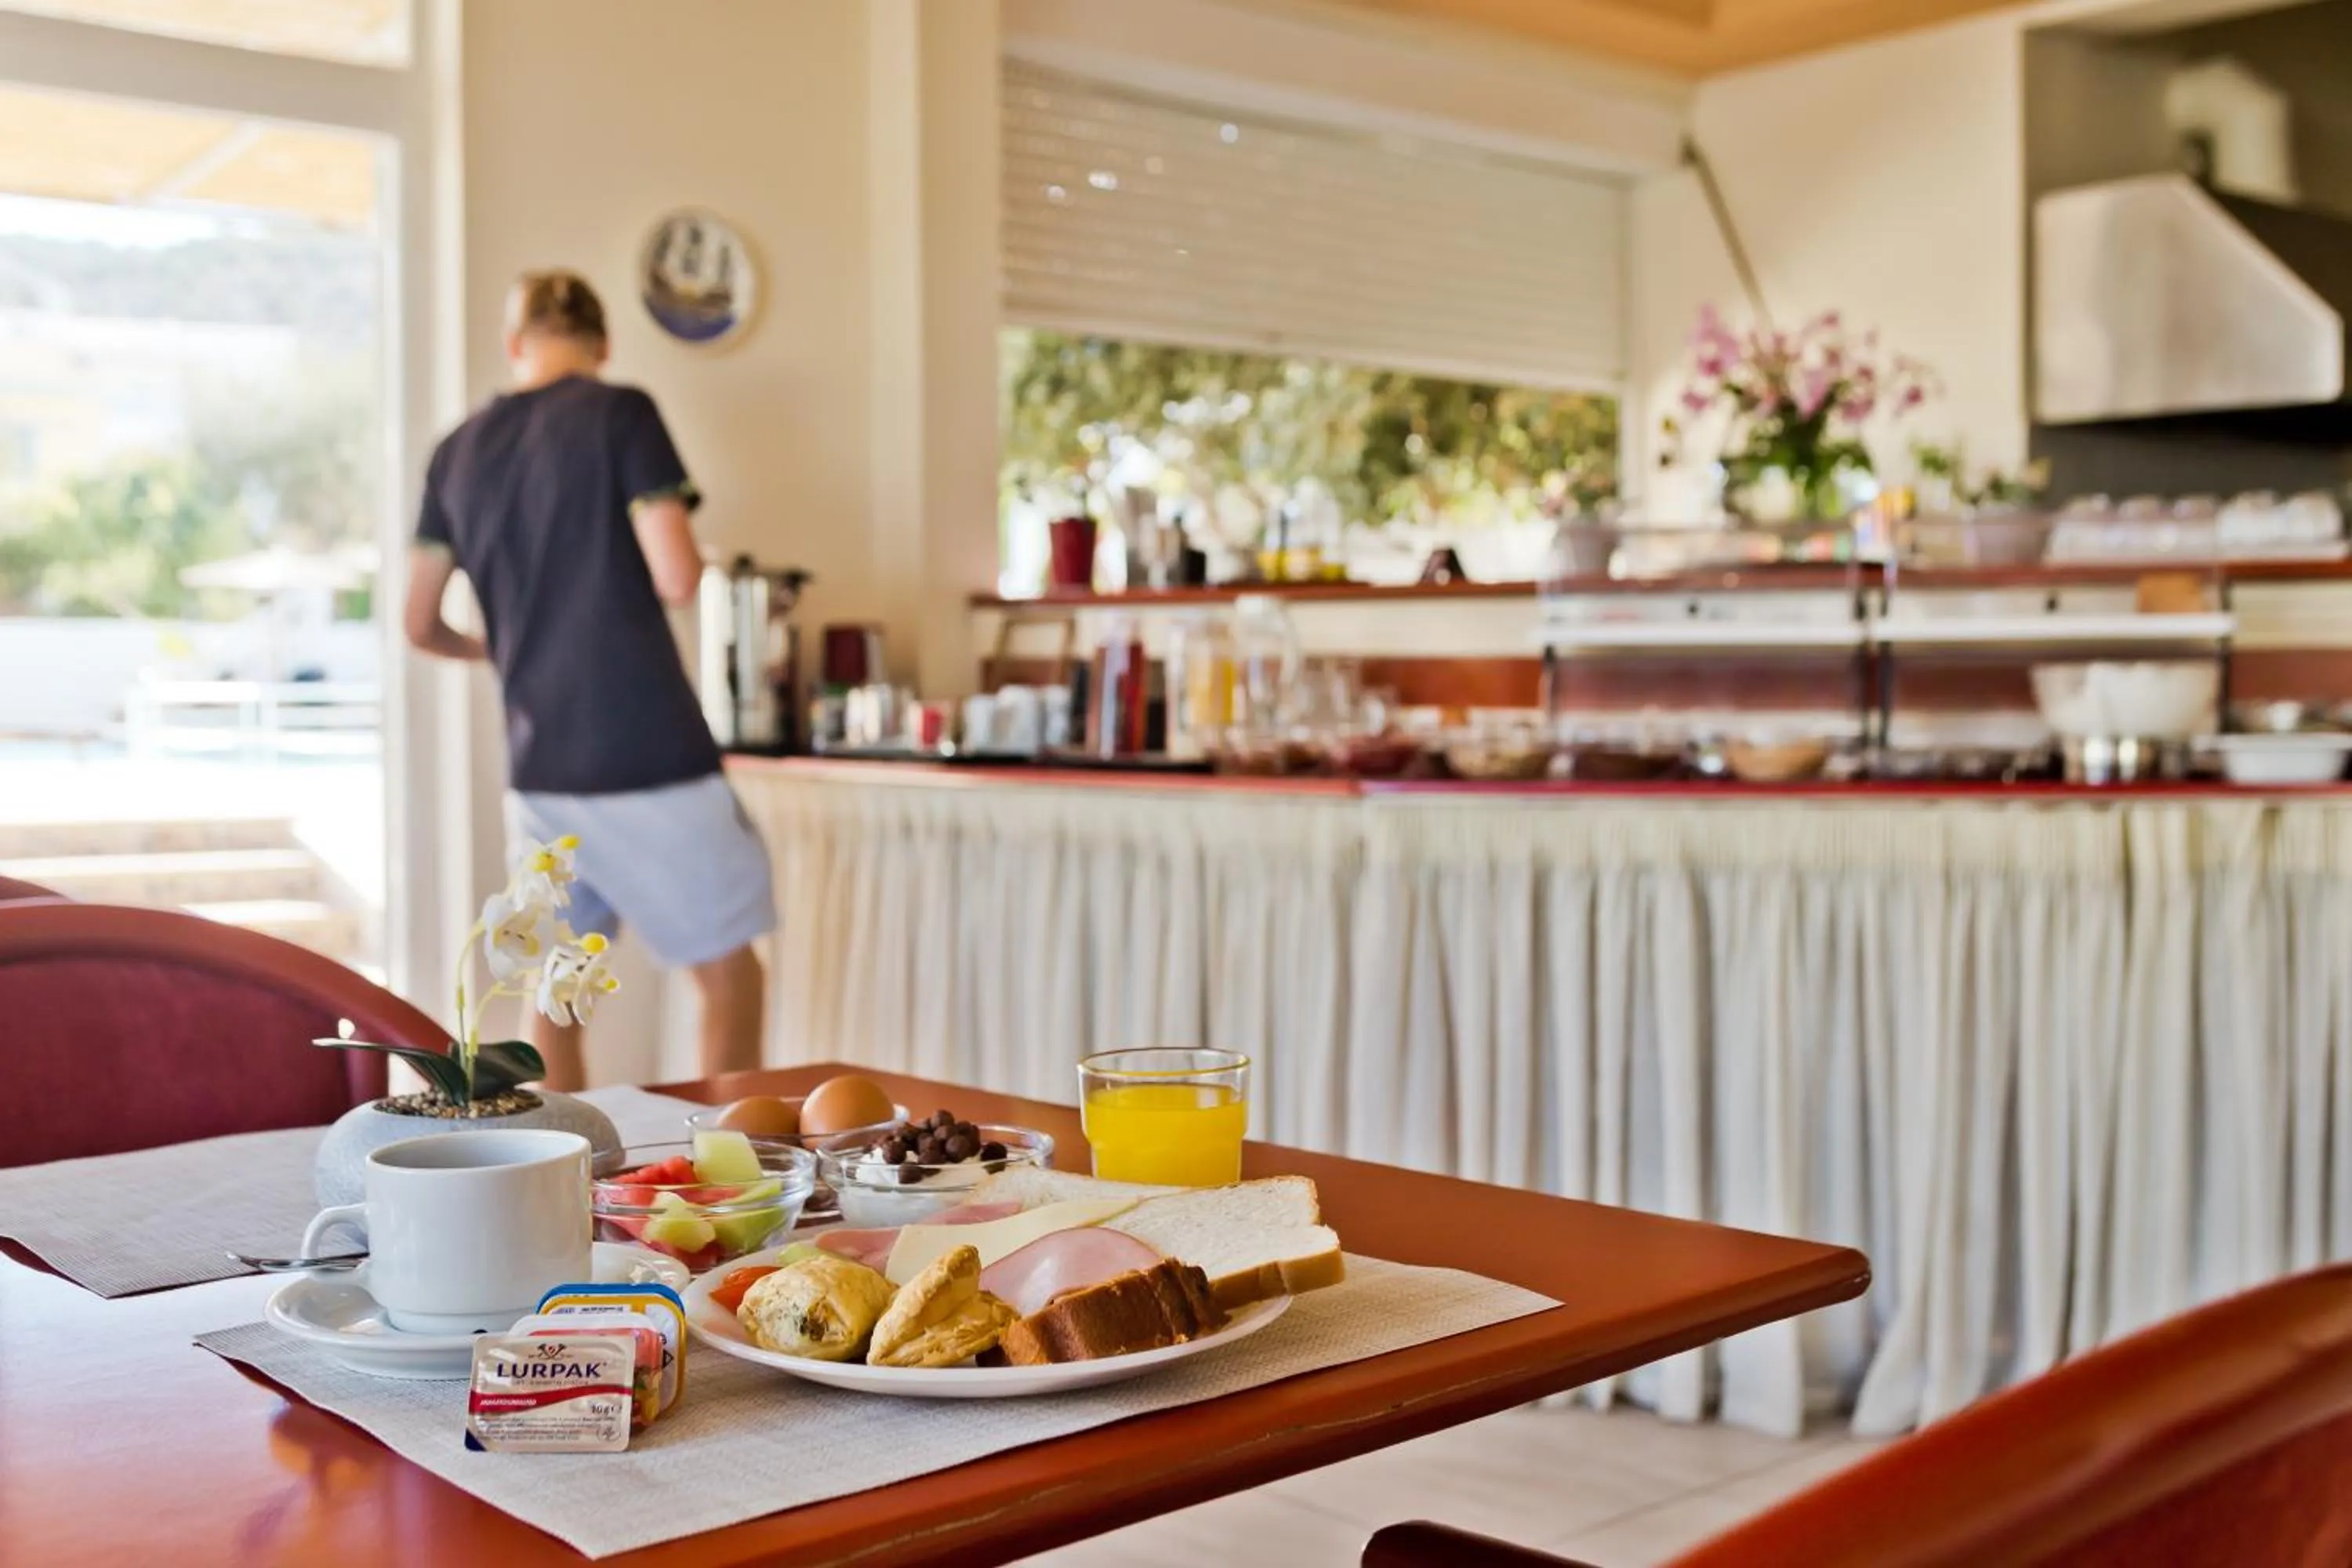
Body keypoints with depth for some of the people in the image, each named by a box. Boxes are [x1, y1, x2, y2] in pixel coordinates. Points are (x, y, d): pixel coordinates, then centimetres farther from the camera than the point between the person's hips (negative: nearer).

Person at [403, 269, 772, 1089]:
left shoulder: (458, 452, 10)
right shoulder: (619, 414, -6)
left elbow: (422, 625, 14)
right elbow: (677, 578, -14)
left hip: (538, 766, 6)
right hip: (650, 758, -5)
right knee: (732, 977, 6)